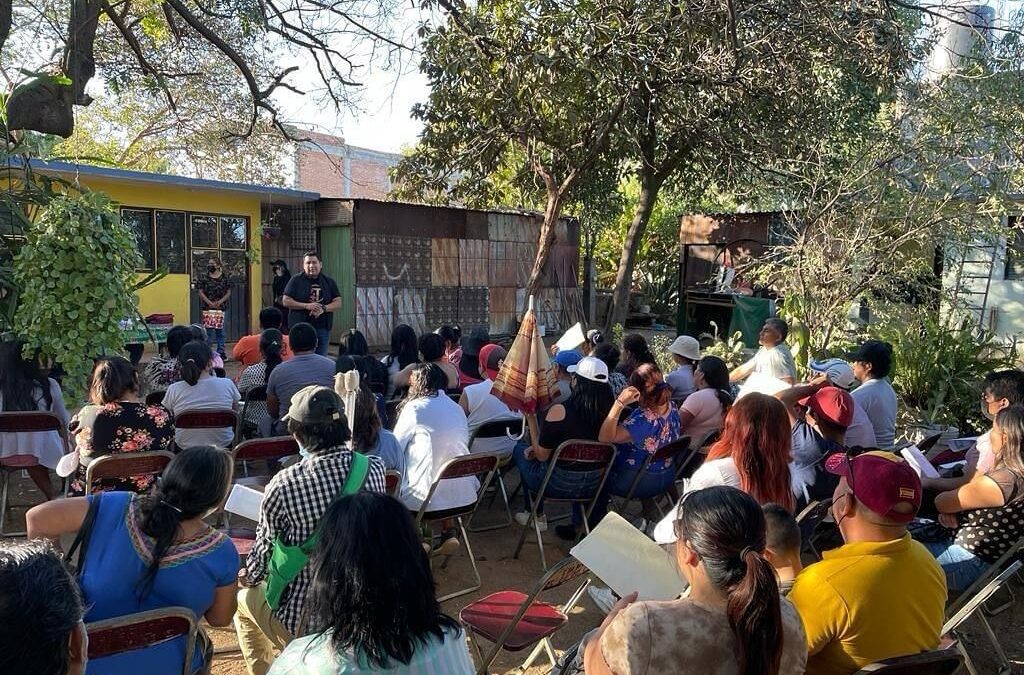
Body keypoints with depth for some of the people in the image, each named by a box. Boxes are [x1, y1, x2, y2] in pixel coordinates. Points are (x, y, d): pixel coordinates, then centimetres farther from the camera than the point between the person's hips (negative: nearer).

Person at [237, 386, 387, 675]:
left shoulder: (284, 484, -23)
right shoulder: (375, 469, -12)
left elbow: (264, 551, -8)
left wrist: (247, 577, 14)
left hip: (303, 622, -4)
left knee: (245, 598, 29)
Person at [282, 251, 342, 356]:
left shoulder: (329, 282, 10)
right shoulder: (296, 280, 2)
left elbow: (338, 303, 4)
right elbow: (286, 301, -3)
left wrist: (323, 308, -15)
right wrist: (306, 306, -15)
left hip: (323, 329, 3)